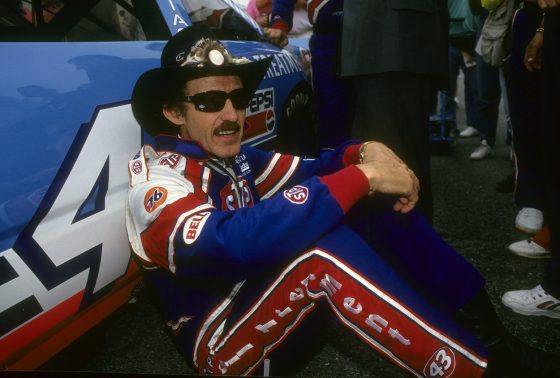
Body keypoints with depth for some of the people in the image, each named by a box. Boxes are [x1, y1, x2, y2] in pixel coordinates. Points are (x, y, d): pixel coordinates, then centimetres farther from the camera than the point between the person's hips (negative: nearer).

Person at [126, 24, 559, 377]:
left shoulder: (232, 157, 3)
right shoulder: (158, 182, -22)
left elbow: (308, 171, 3)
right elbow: (230, 244, -41)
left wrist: (362, 153, -22)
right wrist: (361, 176, -39)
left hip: (284, 309, 8)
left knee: (372, 200, -9)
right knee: (318, 245, -36)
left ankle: (493, 337, -12)